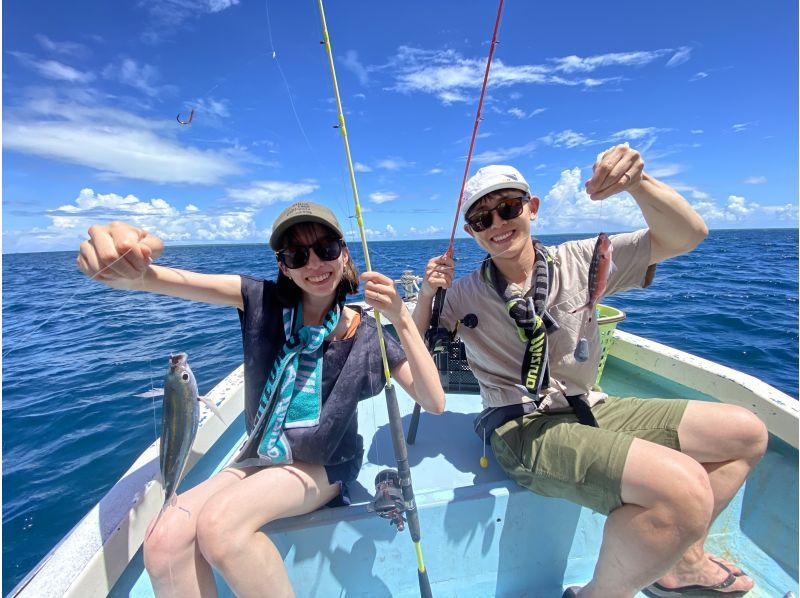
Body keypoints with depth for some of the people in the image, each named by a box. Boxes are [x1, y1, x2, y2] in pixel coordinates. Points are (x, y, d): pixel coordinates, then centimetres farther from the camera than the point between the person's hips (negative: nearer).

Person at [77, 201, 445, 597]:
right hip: (260, 456, 3)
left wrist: (402, 321, -34)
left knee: (219, 522, -27)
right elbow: (169, 280, -21)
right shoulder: (265, 300, -9)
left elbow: (435, 403, -20)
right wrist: (129, 268, -46)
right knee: (165, 540, -21)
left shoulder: (367, 336, -13)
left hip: (323, 466, -2)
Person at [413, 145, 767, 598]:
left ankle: (683, 560, 22)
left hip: (590, 410, 6)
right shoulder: (464, 296, -5)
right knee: (684, 489, -27)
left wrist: (639, 182, -22)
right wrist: (426, 296, -19)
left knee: (746, 432, 8)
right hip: (524, 429, -5)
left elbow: (688, 235, -4)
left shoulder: (579, 262, -1)